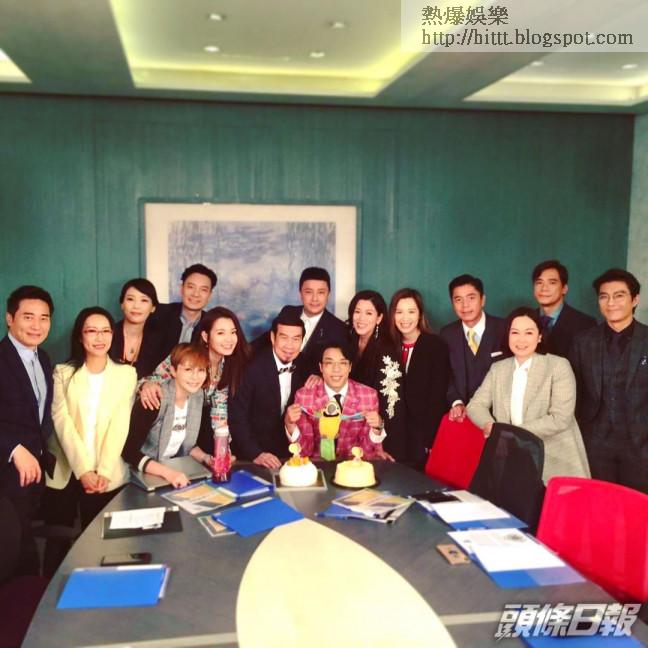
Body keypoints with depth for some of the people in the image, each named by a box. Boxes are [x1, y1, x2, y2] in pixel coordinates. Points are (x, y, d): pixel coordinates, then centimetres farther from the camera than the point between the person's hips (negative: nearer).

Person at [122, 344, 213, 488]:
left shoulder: (198, 396, -3)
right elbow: (129, 451, -23)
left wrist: (205, 458, -7)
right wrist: (166, 472, -31)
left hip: (176, 471, 5)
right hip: (144, 475, -4)